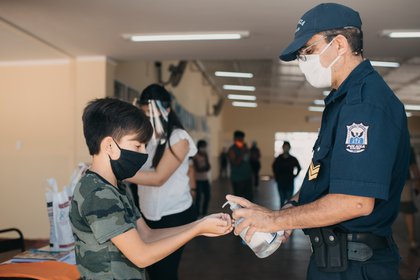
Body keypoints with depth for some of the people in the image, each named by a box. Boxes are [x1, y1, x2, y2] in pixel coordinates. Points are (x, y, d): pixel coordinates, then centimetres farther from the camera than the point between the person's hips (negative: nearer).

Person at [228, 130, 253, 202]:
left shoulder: (245, 148, 10)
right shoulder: (232, 150, -11)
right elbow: (236, 163, -22)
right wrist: (242, 152, -26)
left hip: (247, 177, 6)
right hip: (237, 179, -6)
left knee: (249, 197, 7)